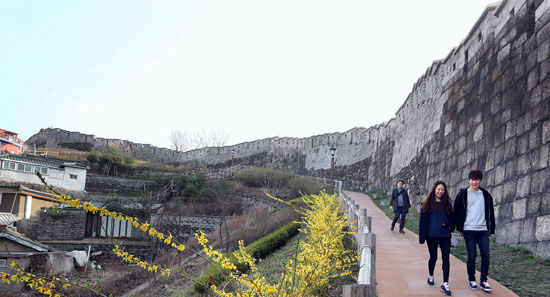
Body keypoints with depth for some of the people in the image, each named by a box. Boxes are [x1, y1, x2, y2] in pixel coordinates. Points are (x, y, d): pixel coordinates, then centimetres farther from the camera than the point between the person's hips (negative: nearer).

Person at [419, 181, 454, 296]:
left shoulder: (447, 203, 7)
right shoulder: (428, 203, 1)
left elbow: (452, 217, 13)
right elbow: (423, 220, 0)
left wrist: (448, 223, -10)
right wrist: (422, 236, -5)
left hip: (445, 236, 1)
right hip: (432, 236, -1)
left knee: (446, 258, -3)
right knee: (433, 257, 11)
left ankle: (445, 284, 0)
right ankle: (430, 275, 37)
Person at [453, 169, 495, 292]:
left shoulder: (486, 194, 10)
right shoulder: (463, 194, 1)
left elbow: (491, 212, 14)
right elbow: (458, 211, 2)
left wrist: (491, 228, 10)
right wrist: (460, 228, -1)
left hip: (483, 230, 3)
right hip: (469, 230, -3)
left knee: (485, 255, -3)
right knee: (472, 256, 0)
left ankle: (483, 281, 8)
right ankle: (472, 280, 15)